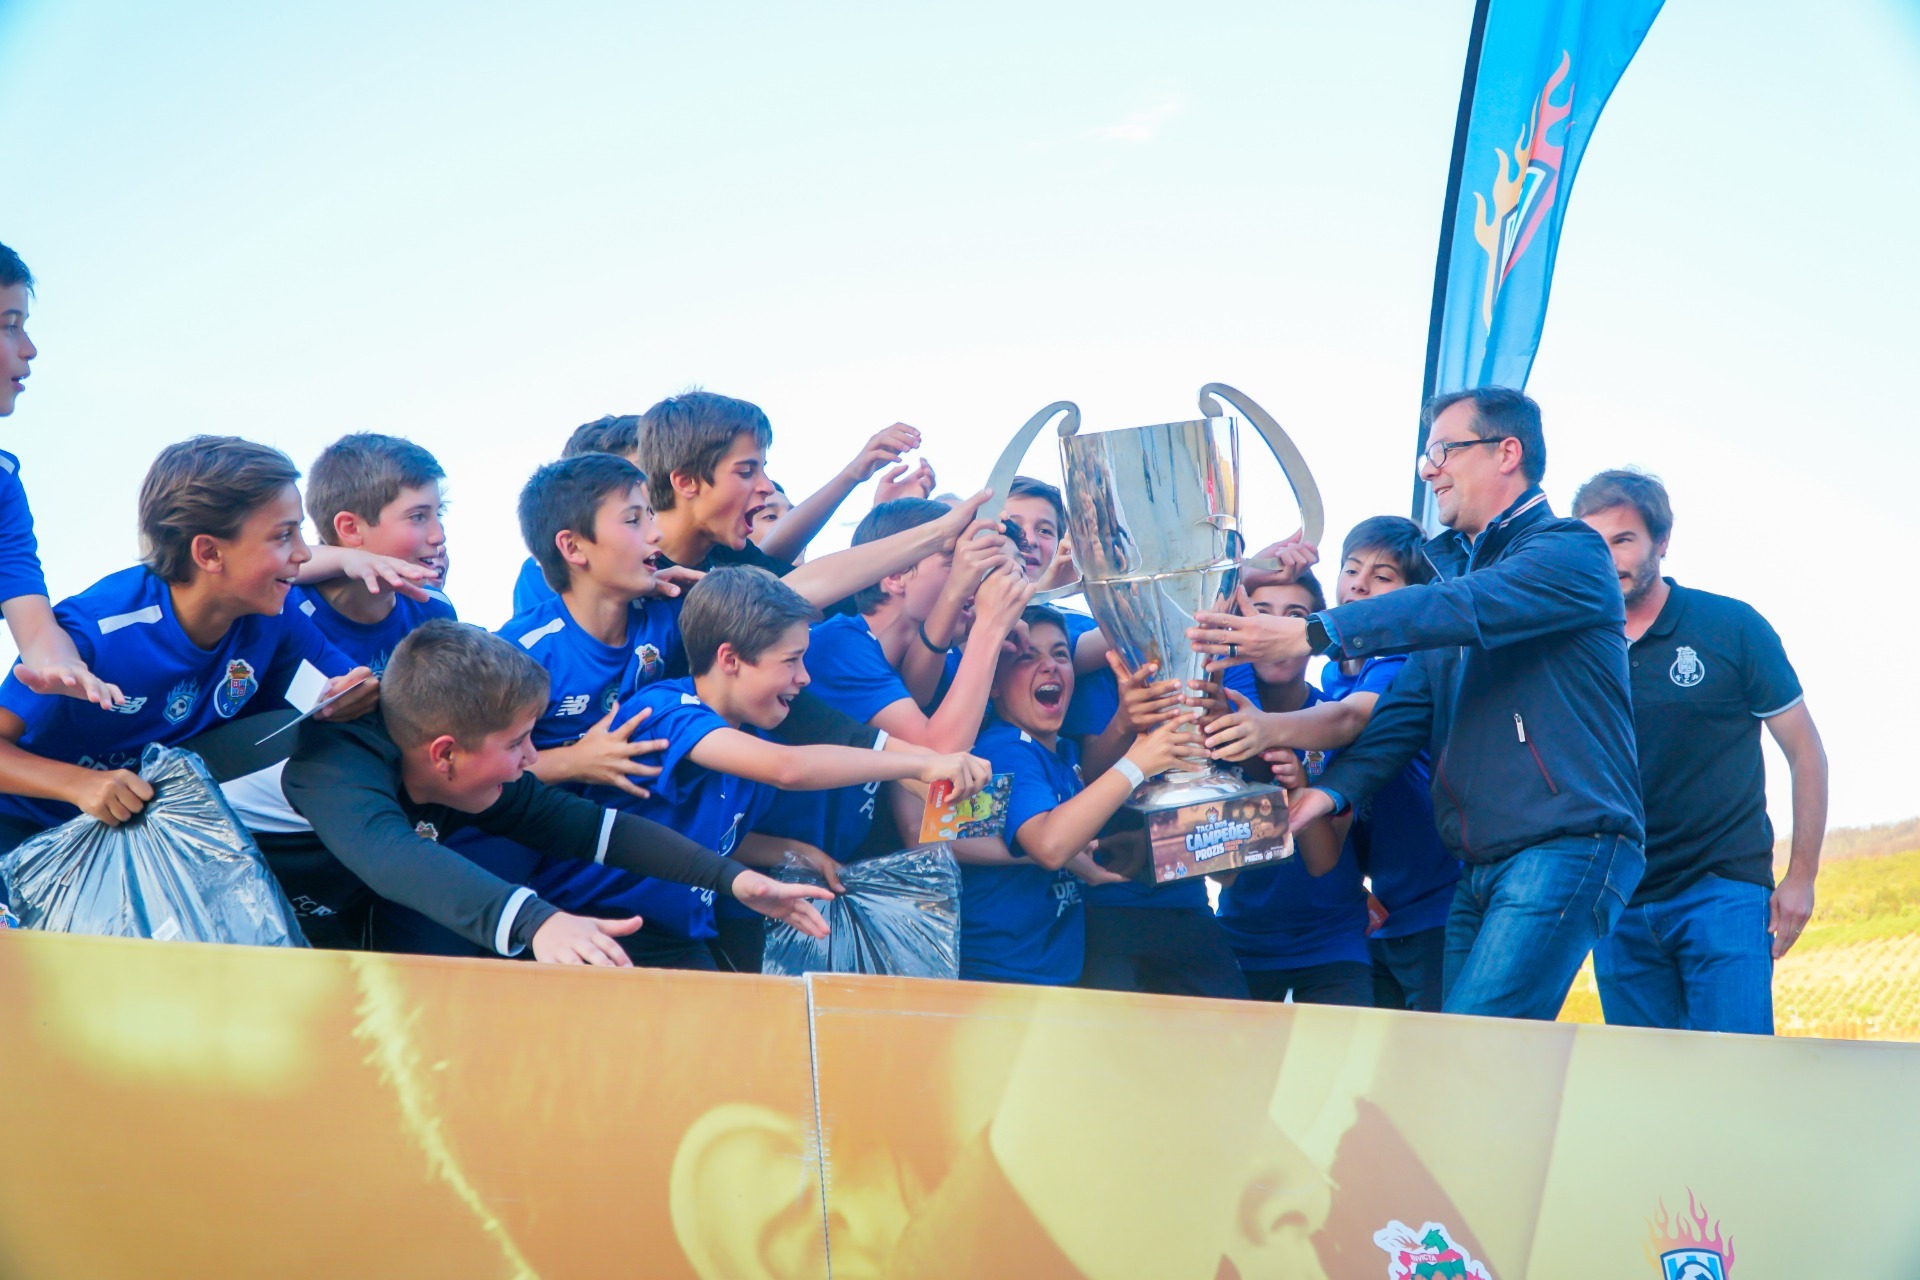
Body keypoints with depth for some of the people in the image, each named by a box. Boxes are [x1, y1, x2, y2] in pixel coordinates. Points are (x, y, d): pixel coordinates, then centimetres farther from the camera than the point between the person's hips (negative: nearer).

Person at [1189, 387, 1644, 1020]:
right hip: (1478, 870, 8)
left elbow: (1465, 608, -23)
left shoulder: (1569, 551, -4)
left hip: (1566, 849, -8)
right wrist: (1334, 788, -6)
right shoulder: (1458, 567, 22)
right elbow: (1406, 708, 12)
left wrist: (1314, 633, -30)